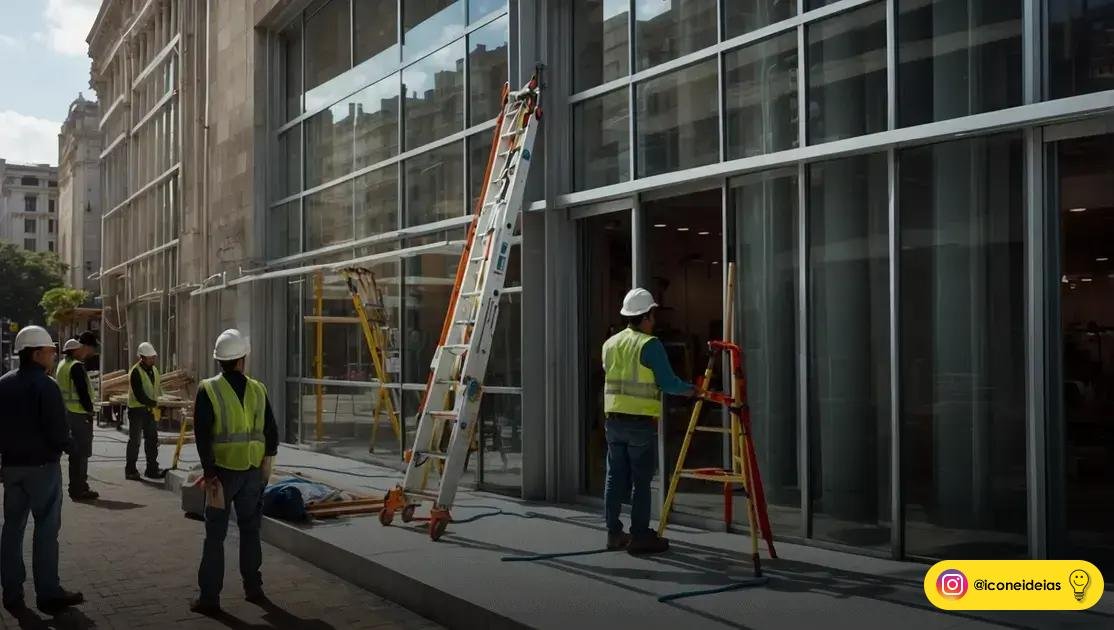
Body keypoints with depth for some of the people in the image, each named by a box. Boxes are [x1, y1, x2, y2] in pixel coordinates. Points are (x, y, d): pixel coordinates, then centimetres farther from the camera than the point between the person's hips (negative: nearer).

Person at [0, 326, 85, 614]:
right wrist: (67, 446, -1)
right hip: (42, 465, -7)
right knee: (46, 528, 0)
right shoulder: (45, 385, -16)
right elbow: (57, 431, -19)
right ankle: (48, 593, 5)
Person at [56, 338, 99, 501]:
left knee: (75, 452, 17)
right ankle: (79, 489, -2)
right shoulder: (76, 366, -16)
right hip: (80, 414, -10)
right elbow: (83, 391, -20)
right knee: (81, 452, -5)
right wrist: (89, 410, -14)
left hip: (68, 412, 10)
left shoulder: (62, 365, 14)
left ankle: (76, 487, 24)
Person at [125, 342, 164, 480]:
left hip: (150, 410, 7)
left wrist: (155, 404, 7)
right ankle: (130, 470, 8)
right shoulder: (135, 372, -16)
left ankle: (152, 469, 16)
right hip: (137, 410, -7)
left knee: (152, 440, 9)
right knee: (134, 441, 0)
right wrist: (154, 403, -15)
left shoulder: (154, 370, 10)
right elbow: (139, 395, -21)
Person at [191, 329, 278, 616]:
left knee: (215, 534, 3)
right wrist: (267, 461, 6)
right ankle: (253, 588, 22)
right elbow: (271, 430, 2)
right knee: (250, 530, 15)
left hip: (222, 470, -3)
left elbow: (202, 435, -12)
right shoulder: (258, 390, 2)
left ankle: (209, 597, 5)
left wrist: (210, 471, -9)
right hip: (253, 471, 3)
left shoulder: (208, 390, -8)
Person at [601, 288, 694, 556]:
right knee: (641, 481, 0)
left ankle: (614, 533, 16)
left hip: (613, 420, 6)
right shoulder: (650, 345, -10)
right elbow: (668, 383, -12)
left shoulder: (610, 343, 11)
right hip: (641, 422, -6)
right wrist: (691, 390, 5)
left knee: (615, 478, 11)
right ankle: (639, 536, 3)